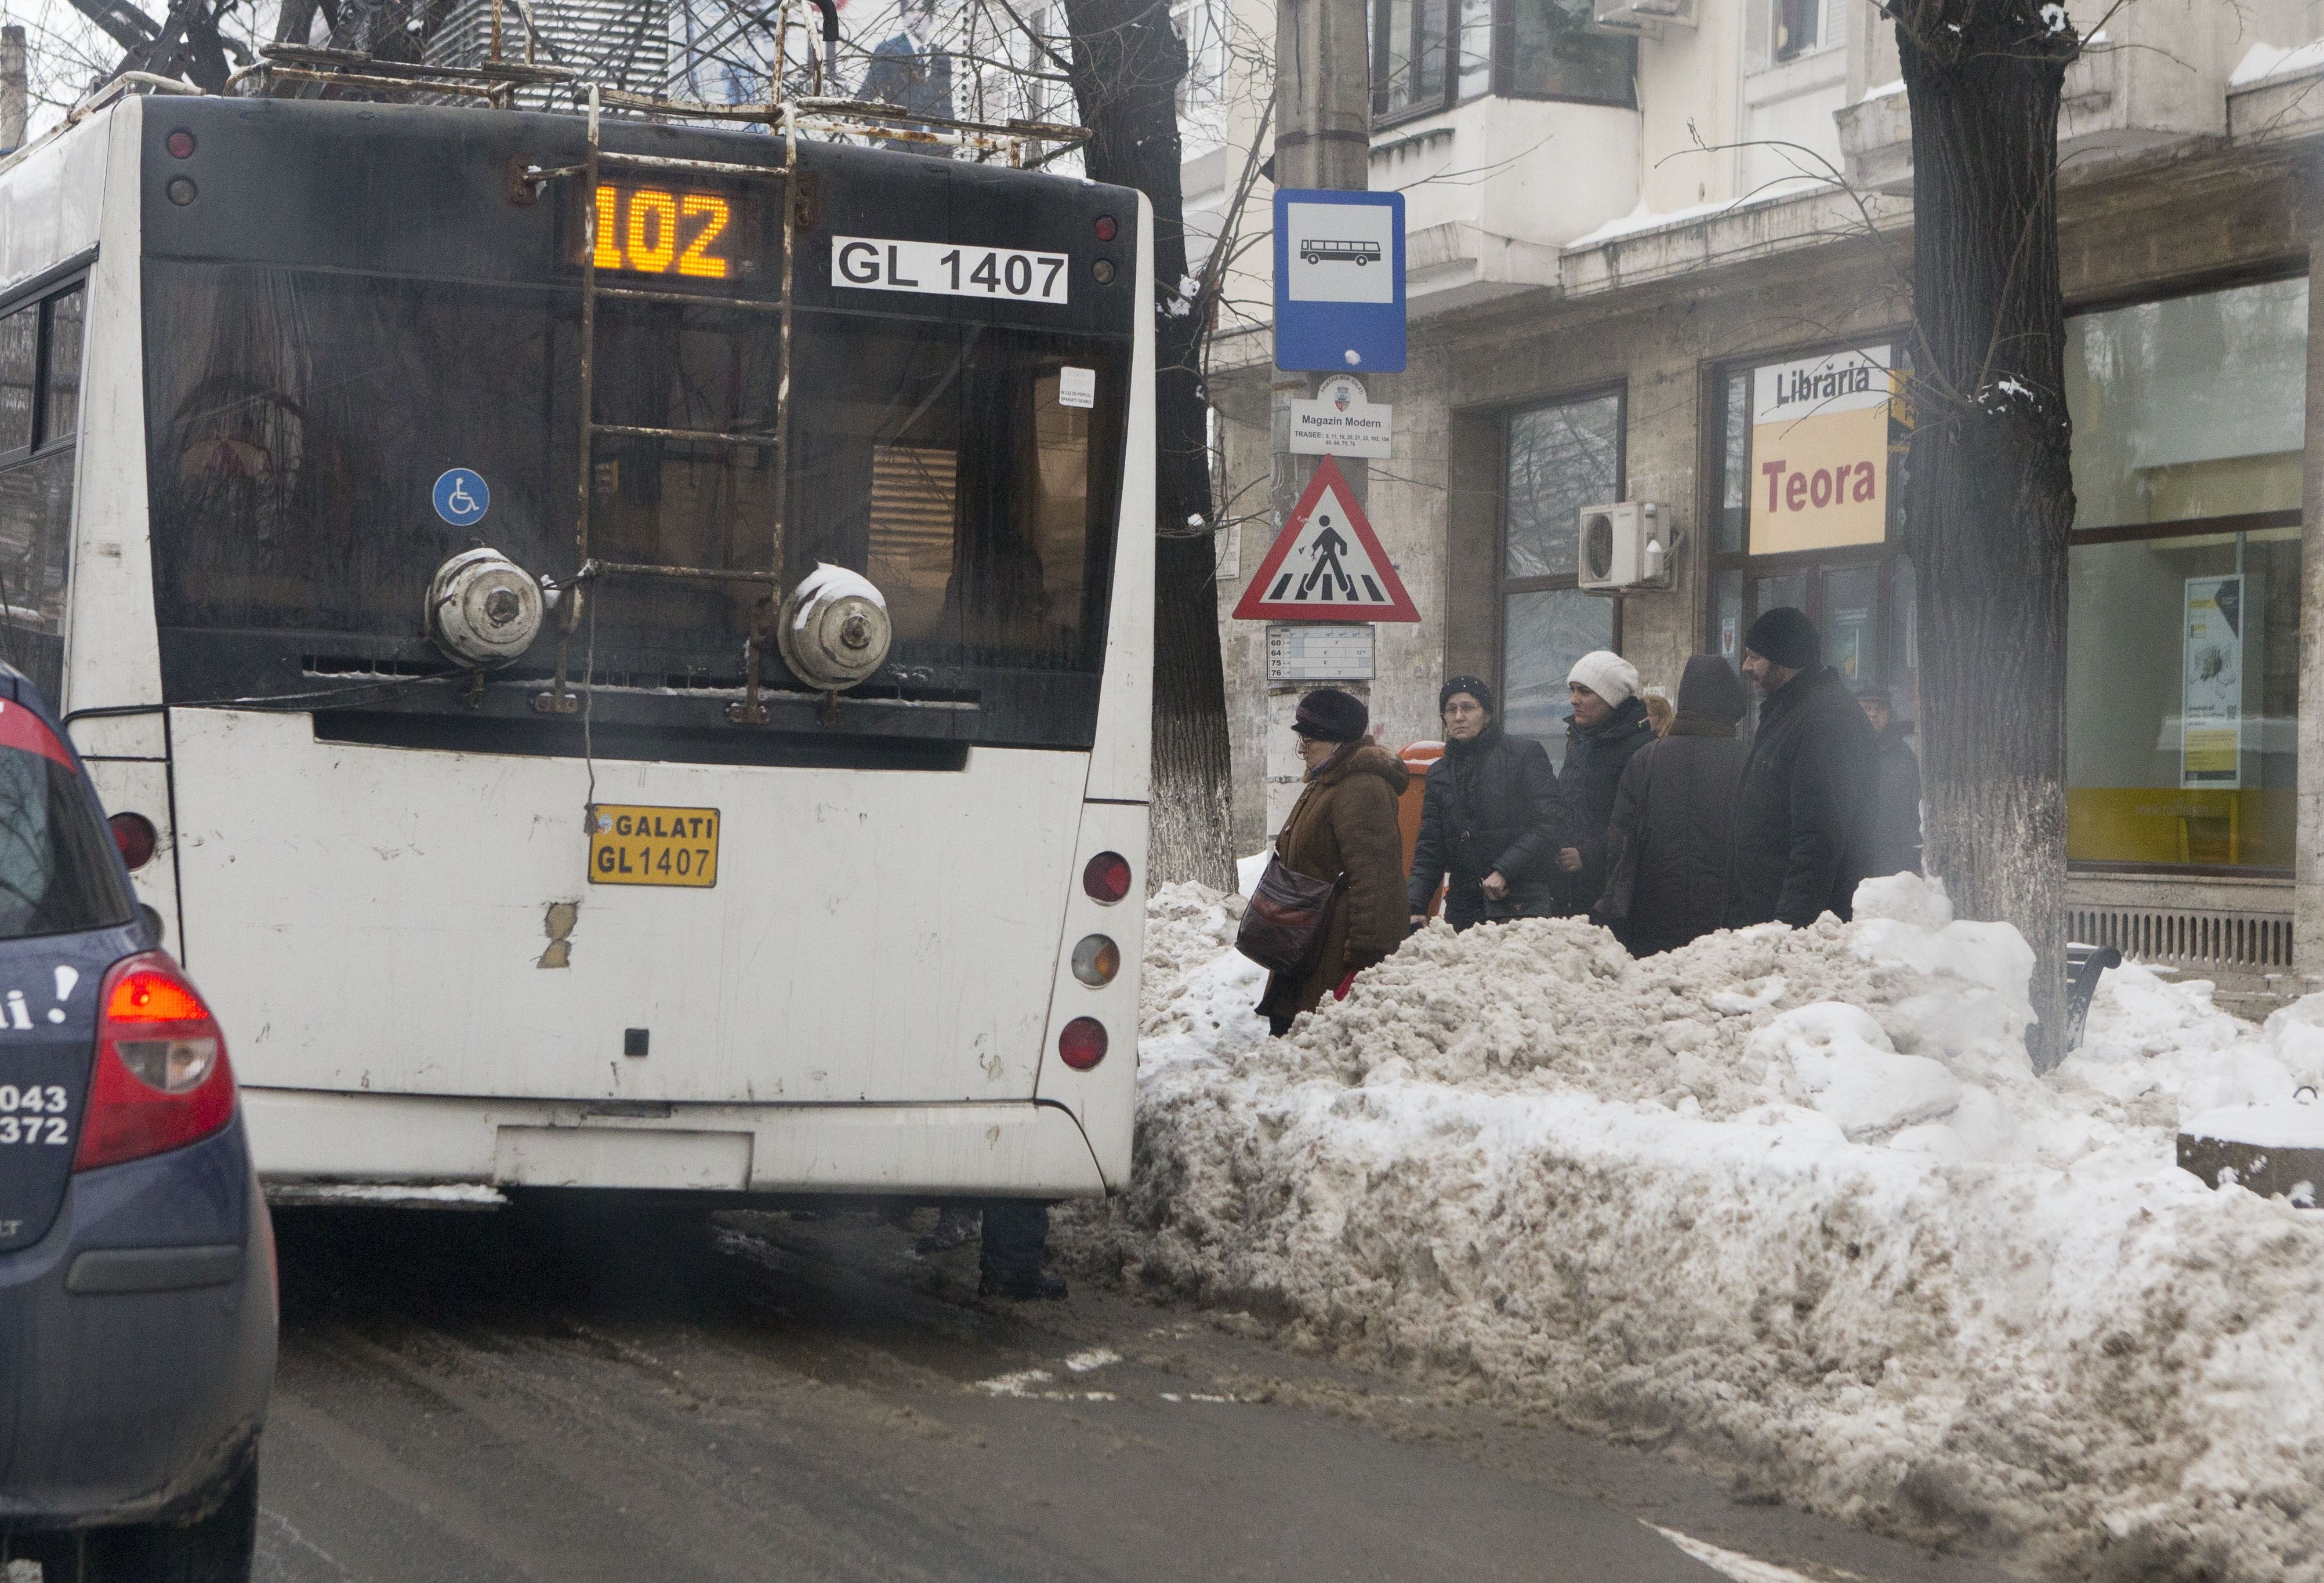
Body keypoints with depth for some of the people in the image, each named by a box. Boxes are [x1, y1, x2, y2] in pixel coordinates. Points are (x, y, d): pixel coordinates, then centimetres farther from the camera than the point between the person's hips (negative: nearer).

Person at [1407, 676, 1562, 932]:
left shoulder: (1524, 753, 3)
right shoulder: (1440, 774, 17)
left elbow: (1548, 825, -5)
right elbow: (1429, 851, 15)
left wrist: (1504, 871, -14)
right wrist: (1415, 907, 0)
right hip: (1464, 909, 5)